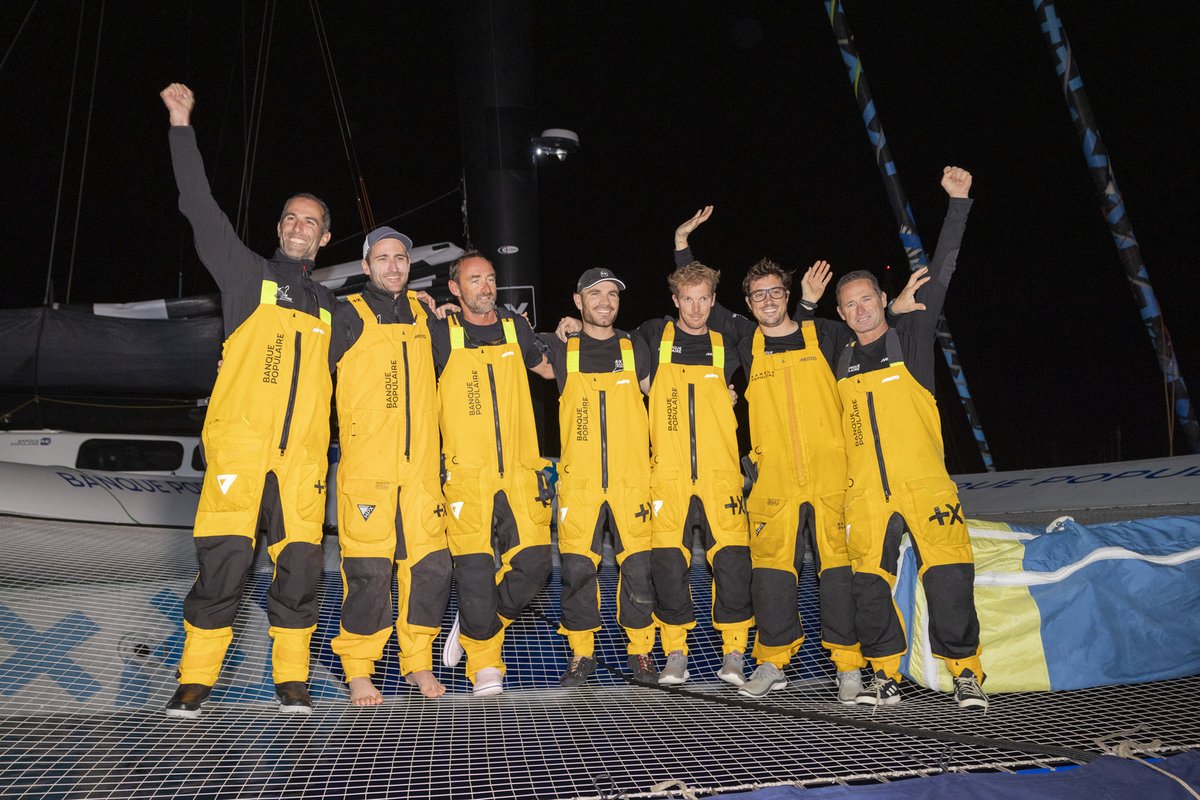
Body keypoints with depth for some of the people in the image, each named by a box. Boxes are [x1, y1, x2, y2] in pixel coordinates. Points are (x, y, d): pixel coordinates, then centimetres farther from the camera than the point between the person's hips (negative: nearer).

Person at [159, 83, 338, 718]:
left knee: (300, 568, 1)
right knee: (224, 564, -5)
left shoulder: (328, 304, 20)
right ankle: (196, 677, 11)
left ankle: (291, 678, 14)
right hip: (239, 447, -3)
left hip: (302, 460, 3)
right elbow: (201, 210, 1)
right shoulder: (248, 274, 10)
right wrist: (181, 126, -3)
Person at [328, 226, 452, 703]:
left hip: (421, 468, 4)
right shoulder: (349, 316, 3)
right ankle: (358, 670, 11)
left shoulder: (424, 314, 16)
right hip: (366, 469, -4)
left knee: (431, 566, 2)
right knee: (369, 571, -5)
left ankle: (418, 662, 19)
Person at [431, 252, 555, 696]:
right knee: (475, 571, -5)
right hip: (467, 475, -3)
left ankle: (475, 627, 21)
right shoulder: (441, 334, 6)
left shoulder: (515, 327, 15)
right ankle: (484, 664, 14)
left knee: (533, 564, -5)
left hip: (520, 472, 3)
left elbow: (549, 369, 31)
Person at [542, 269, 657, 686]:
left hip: (631, 480, 1)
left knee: (639, 567, -1)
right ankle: (581, 653, 14)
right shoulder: (561, 349, 8)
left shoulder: (634, 349, 11)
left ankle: (640, 651, 14)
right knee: (576, 568, -1)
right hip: (579, 481, 0)